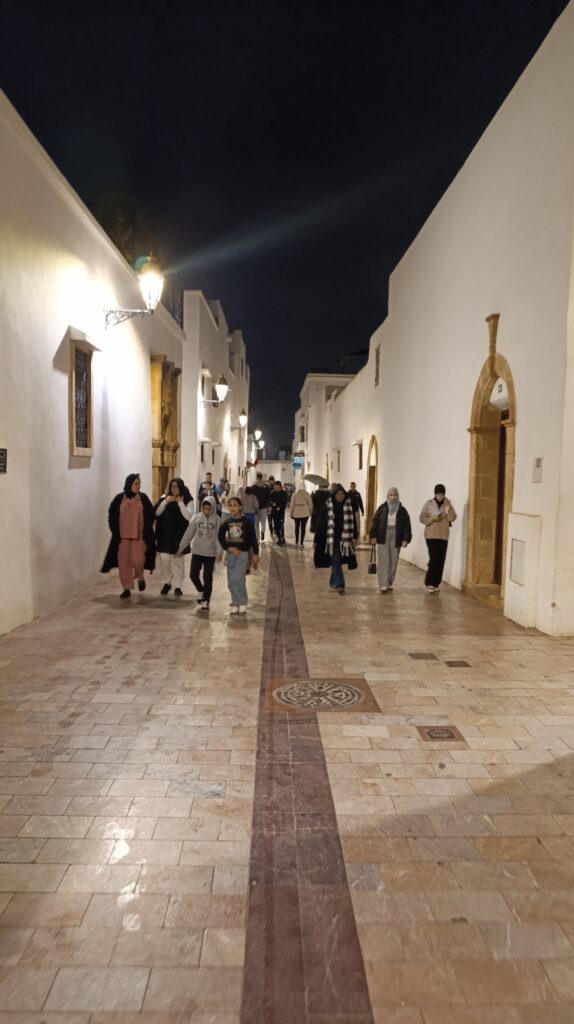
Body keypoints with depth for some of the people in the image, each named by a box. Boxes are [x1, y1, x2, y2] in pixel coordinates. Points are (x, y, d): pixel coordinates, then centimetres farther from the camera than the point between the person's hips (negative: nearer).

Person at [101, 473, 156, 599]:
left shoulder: (143, 498, 1)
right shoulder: (119, 498, 1)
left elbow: (150, 516, 4)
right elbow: (111, 516, 6)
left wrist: (146, 532, -4)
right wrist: (116, 532, -1)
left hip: (139, 536, -1)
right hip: (123, 536, 1)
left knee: (137, 560, -11)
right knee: (124, 562, 2)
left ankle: (140, 577, 21)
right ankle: (127, 589, 12)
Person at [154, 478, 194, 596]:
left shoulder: (187, 500, -4)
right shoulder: (165, 497, 4)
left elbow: (188, 516, -15)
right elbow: (157, 512, -3)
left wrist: (180, 502, -20)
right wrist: (166, 501, -15)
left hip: (179, 534, -2)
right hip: (165, 534, 2)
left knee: (177, 561, 2)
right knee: (164, 559, 3)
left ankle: (177, 586, 11)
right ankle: (166, 583, 20)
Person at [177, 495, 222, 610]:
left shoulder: (217, 520, -5)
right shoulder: (196, 518, 0)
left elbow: (219, 537, -8)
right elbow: (189, 534, 5)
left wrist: (219, 552, -18)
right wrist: (181, 548, 4)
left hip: (211, 553, -2)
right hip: (197, 552, 2)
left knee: (208, 577, 2)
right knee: (193, 575, 0)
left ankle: (206, 601, 14)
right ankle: (201, 591, 29)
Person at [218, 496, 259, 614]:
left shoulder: (246, 522, -7)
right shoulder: (226, 523, 1)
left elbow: (253, 539, -4)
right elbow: (221, 537, 9)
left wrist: (255, 555, -4)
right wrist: (228, 548, -5)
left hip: (243, 553, -4)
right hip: (230, 553, 4)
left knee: (239, 580, -12)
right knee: (231, 582, 6)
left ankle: (243, 603, 7)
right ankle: (235, 604, 19)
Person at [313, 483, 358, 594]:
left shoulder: (349, 505, 0)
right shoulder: (328, 505, -5)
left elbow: (353, 522, 3)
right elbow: (322, 523, -4)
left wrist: (354, 537, -6)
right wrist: (317, 539, -4)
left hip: (344, 538, 2)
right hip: (331, 538, -2)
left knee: (337, 561, 12)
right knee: (336, 561, -5)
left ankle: (333, 582, 30)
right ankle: (339, 585, -8)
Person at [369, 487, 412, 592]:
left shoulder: (402, 510, 2)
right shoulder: (382, 508, 0)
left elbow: (406, 525, 1)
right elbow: (375, 522, 1)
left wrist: (406, 539, -7)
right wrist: (373, 536, -4)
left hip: (396, 538, 1)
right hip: (382, 538, -1)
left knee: (393, 562, 8)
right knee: (383, 561, -5)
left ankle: (390, 583, 21)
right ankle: (383, 585, -6)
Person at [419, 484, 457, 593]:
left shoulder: (448, 504, 6)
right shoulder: (428, 504, -1)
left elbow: (453, 518, -6)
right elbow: (421, 518, -2)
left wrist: (447, 506, -14)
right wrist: (432, 519, -18)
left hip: (443, 536, 3)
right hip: (431, 535, -3)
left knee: (441, 560, 3)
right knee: (434, 558, -12)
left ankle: (436, 583, 15)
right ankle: (429, 583, -3)